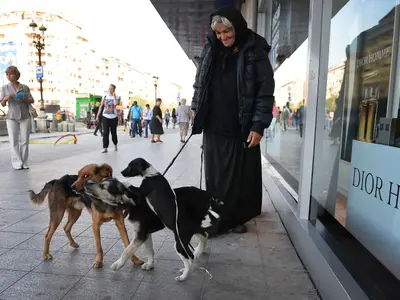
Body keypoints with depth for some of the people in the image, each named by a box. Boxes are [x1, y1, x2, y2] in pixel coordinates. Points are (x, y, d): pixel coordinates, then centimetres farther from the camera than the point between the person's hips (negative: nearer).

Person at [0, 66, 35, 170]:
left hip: (25, 116, 0)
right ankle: (17, 163, 0)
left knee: (24, 141, -1)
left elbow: (32, 100, 10)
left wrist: (25, 99, -11)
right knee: (14, 141, -3)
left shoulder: (25, 87, 7)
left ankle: (25, 163, 5)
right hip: (12, 117, 0)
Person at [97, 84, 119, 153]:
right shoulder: (105, 97, 6)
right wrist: (98, 115, 4)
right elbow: (101, 106, 8)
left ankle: (115, 145, 30)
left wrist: (114, 96, -17)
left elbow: (115, 104, -26)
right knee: (105, 133, -5)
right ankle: (105, 148, -3)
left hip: (113, 117, -1)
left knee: (113, 132, 9)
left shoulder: (115, 97, -2)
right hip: (105, 117, 2)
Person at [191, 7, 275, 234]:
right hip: (213, 128, 4)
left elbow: (266, 92, -7)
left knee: (240, 177, 5)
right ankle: (216, 218, 25)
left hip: (242, 129, -4)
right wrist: (197, 111, 11)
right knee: (215, 177, 10)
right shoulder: (211, 51, 9)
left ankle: (236, 218, 22)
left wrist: (258, 125, -13)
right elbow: (200, 84, 18)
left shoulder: (255, 53, -4)